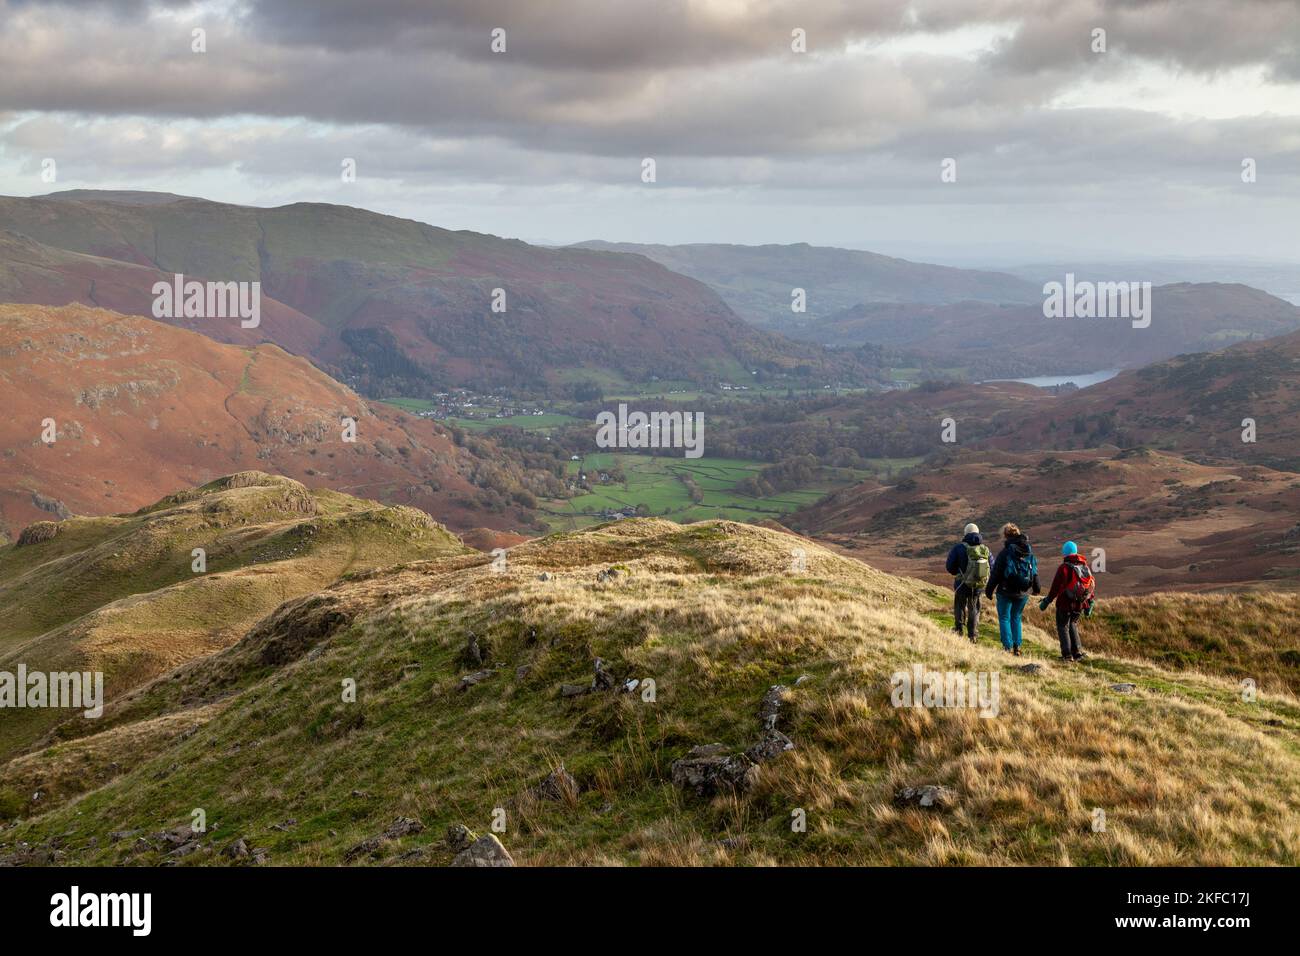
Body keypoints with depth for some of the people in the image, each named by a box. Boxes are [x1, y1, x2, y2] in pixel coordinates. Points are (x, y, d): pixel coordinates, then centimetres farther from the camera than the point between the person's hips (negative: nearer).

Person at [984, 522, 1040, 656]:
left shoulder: (1005, 552, -15)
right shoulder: (1029, 552, 2)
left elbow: (996, 573, -12)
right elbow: (1034, 571, 12)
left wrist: (989, 589, -1)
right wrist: (1036, 588, 26)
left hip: (1006, 592, -5)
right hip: (1023, 593, 5)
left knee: (1004, 618, 7)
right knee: (1016, 618, 19)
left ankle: (1007, 647, 0)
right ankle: (1017, 646, 14)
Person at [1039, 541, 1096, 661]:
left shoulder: (1064, 567, -15)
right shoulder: (1086, 567, 5)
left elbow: (1055, 587, -17)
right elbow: (1092, 585, 10)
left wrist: (1047, 601, -8)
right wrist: (1090, 604, 18)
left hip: (1065, 603, -5)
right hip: (1080, 605, 6)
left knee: (1063, 626, 8)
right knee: (1073, 625, 22)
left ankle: (1067, 654, 1)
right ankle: (1077, 652, 15)